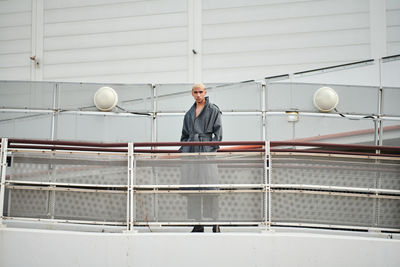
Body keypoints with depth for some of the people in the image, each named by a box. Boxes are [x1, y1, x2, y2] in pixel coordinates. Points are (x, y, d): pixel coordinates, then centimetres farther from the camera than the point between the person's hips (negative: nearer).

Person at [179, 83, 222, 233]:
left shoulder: (213, 110, 5)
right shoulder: (189, 114, 19)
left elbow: (218, 132, 0)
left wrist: (213, 149, -11)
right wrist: (181, 151, 12)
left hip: (207, 150, -5)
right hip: (191, 151, 5)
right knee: (193, 188, 1)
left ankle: (215, 224, -5)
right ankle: (198, 224, 6)